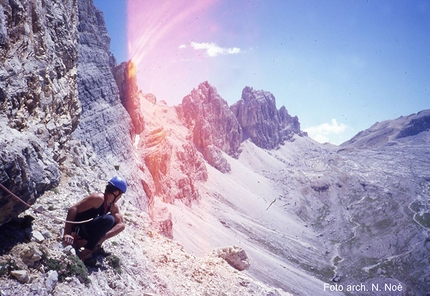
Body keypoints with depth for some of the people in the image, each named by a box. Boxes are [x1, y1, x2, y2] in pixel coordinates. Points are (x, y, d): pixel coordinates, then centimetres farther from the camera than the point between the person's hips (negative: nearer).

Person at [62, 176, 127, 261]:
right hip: (77, 229, -8)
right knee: (109, 220, -27)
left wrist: (104, 236, -24)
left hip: (87, 231, 8)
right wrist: (66, 234, -32)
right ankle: (85, 252, -19)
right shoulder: (99, 198, -18)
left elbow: (121, 225, -6)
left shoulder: (113, 207, 6)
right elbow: (73, 209, -24)